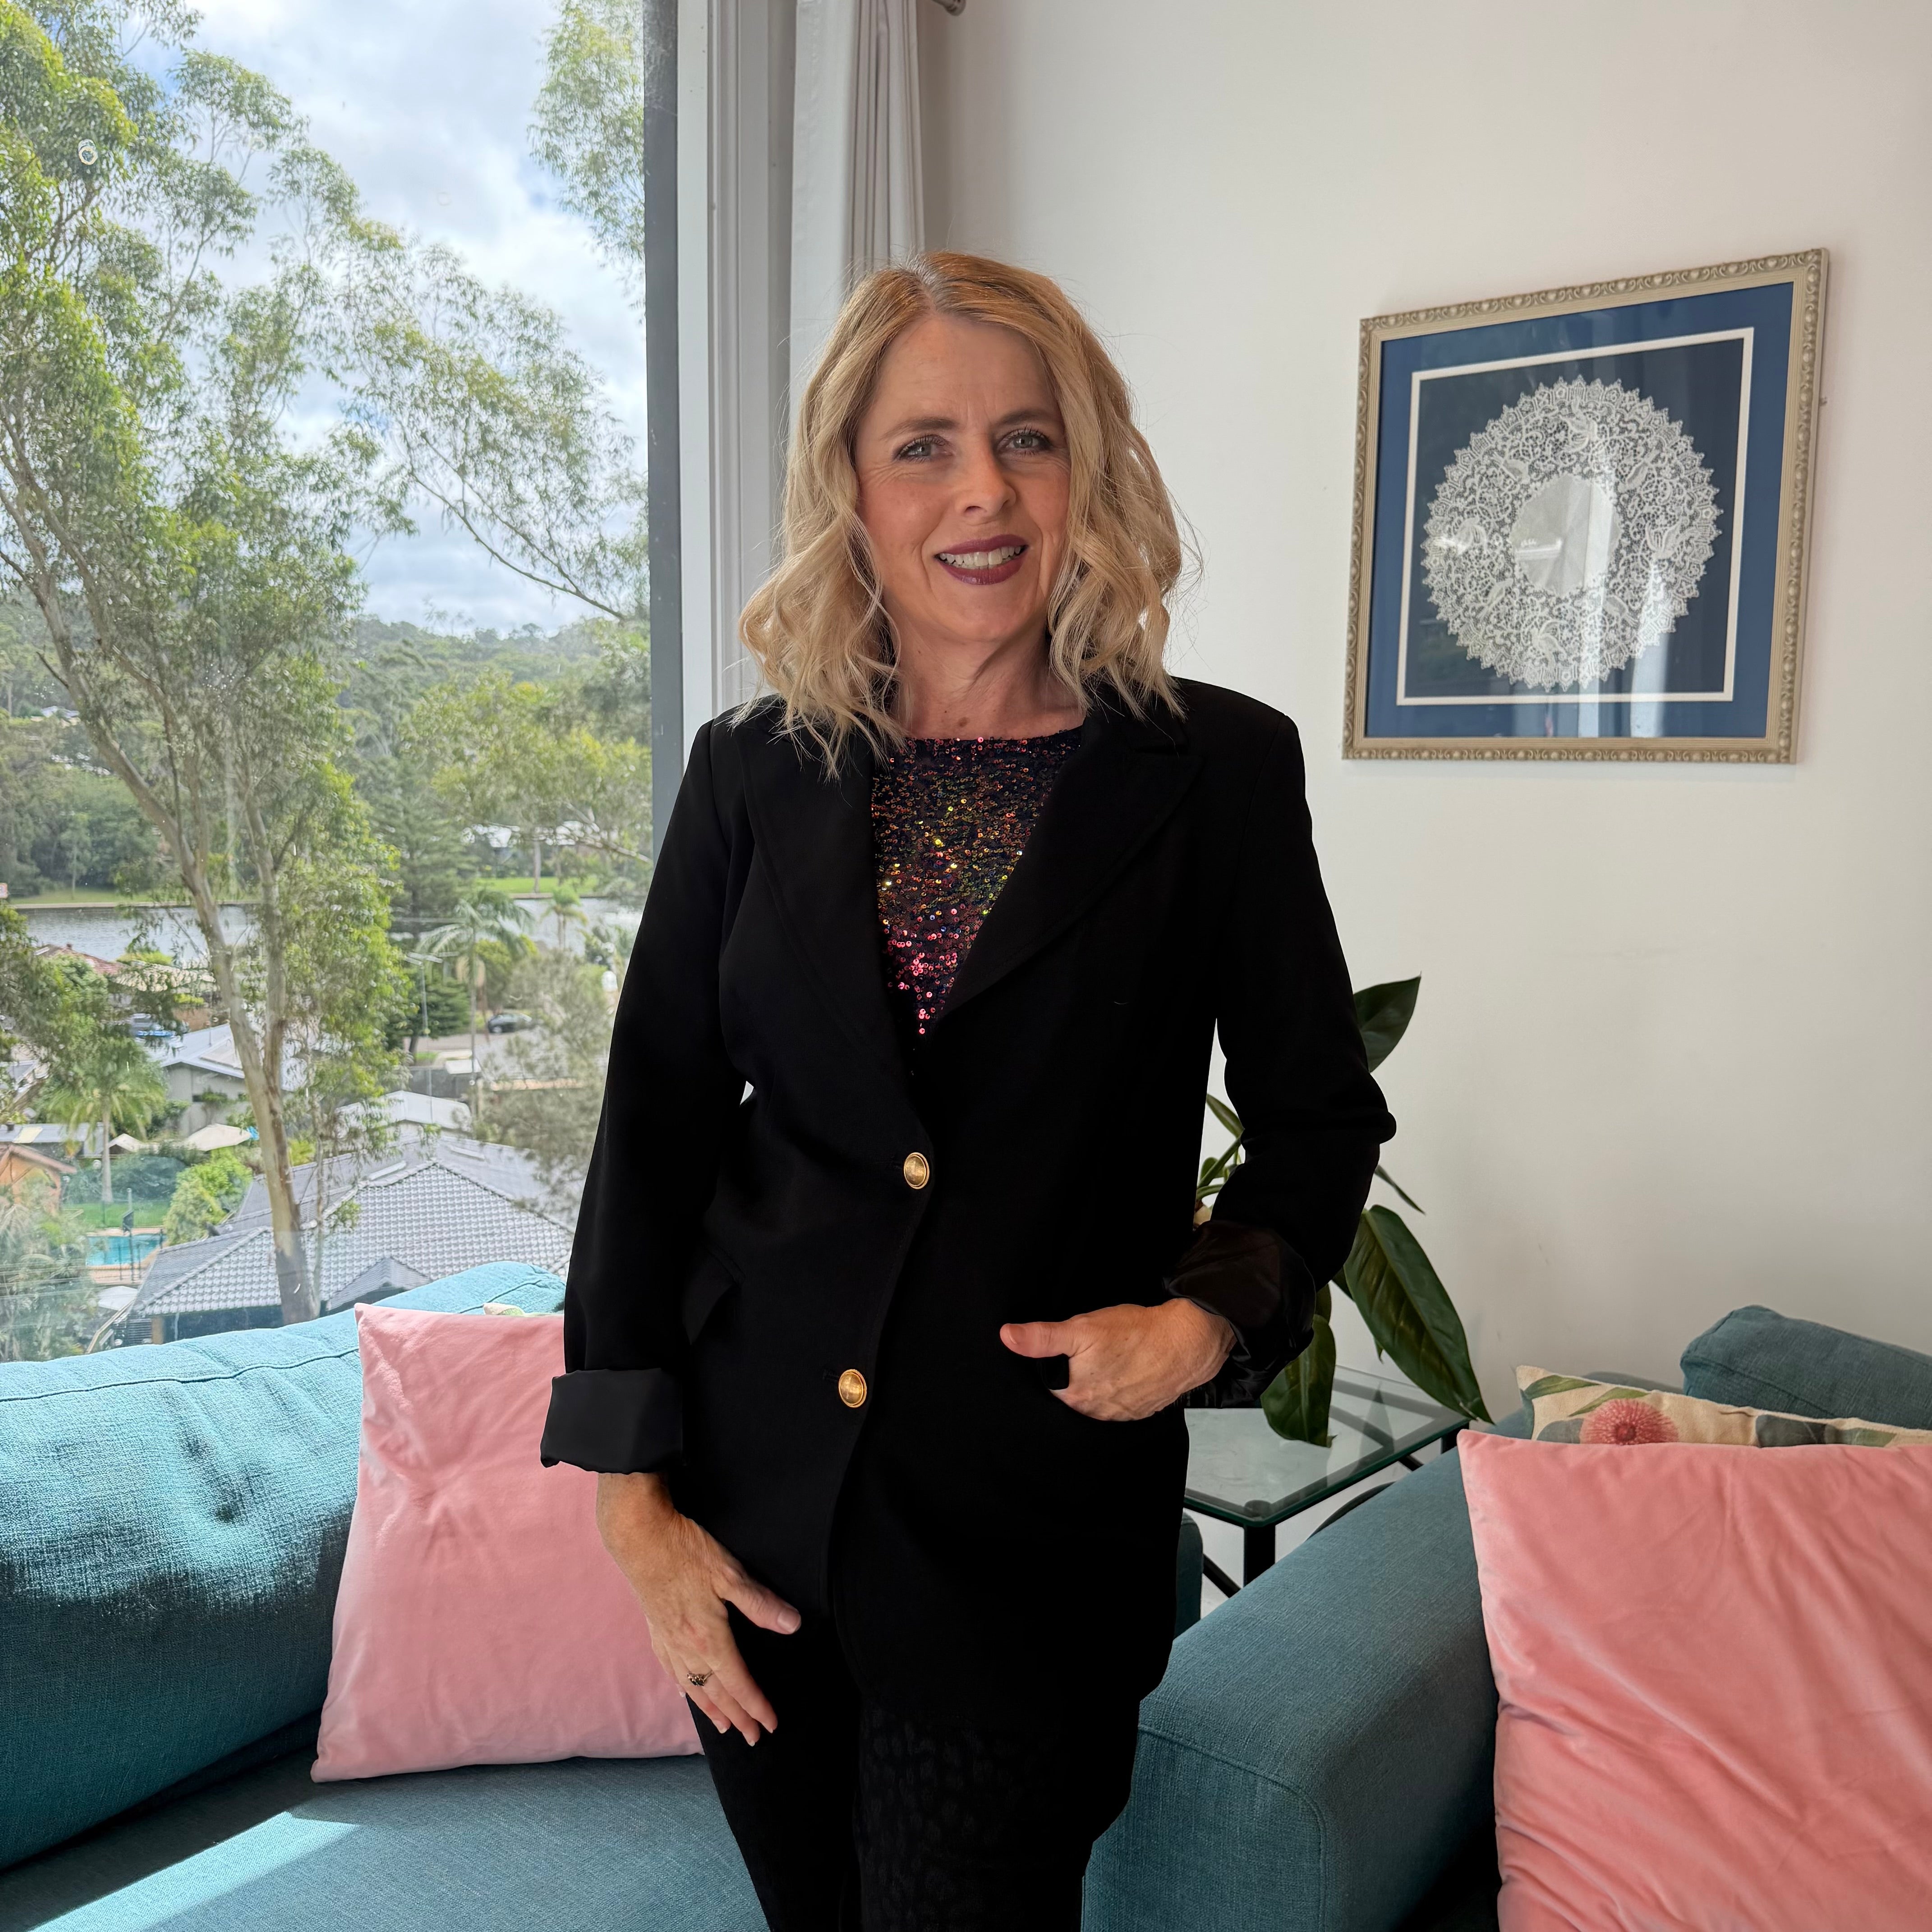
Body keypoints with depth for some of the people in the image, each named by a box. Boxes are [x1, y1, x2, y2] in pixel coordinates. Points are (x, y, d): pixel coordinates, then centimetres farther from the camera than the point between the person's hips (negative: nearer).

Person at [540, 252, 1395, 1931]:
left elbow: (1320, 1116, 3)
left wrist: (1209, 1316, -15)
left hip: (1029, 1534, -2)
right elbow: (653, 1129, 1)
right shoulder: (756, 773, 0)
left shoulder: (1219, 770, -5)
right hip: (753, 1495, 3)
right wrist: (632, 1492, -2)